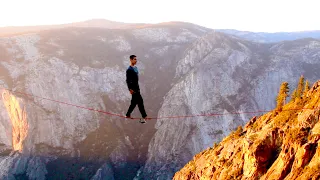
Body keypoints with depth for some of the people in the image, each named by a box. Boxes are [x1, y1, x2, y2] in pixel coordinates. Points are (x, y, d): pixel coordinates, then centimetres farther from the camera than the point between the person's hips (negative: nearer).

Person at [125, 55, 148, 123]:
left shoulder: (135, 68, 14)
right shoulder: (129, 69, -14)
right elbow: (128, 80, -16)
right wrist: (130, 89, -21)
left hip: (137, 87, 9)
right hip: (133, 88, -9)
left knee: (134, 102, 13)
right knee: (140, 101, -9)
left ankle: (128, 115, 22)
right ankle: (144, 116, -6)